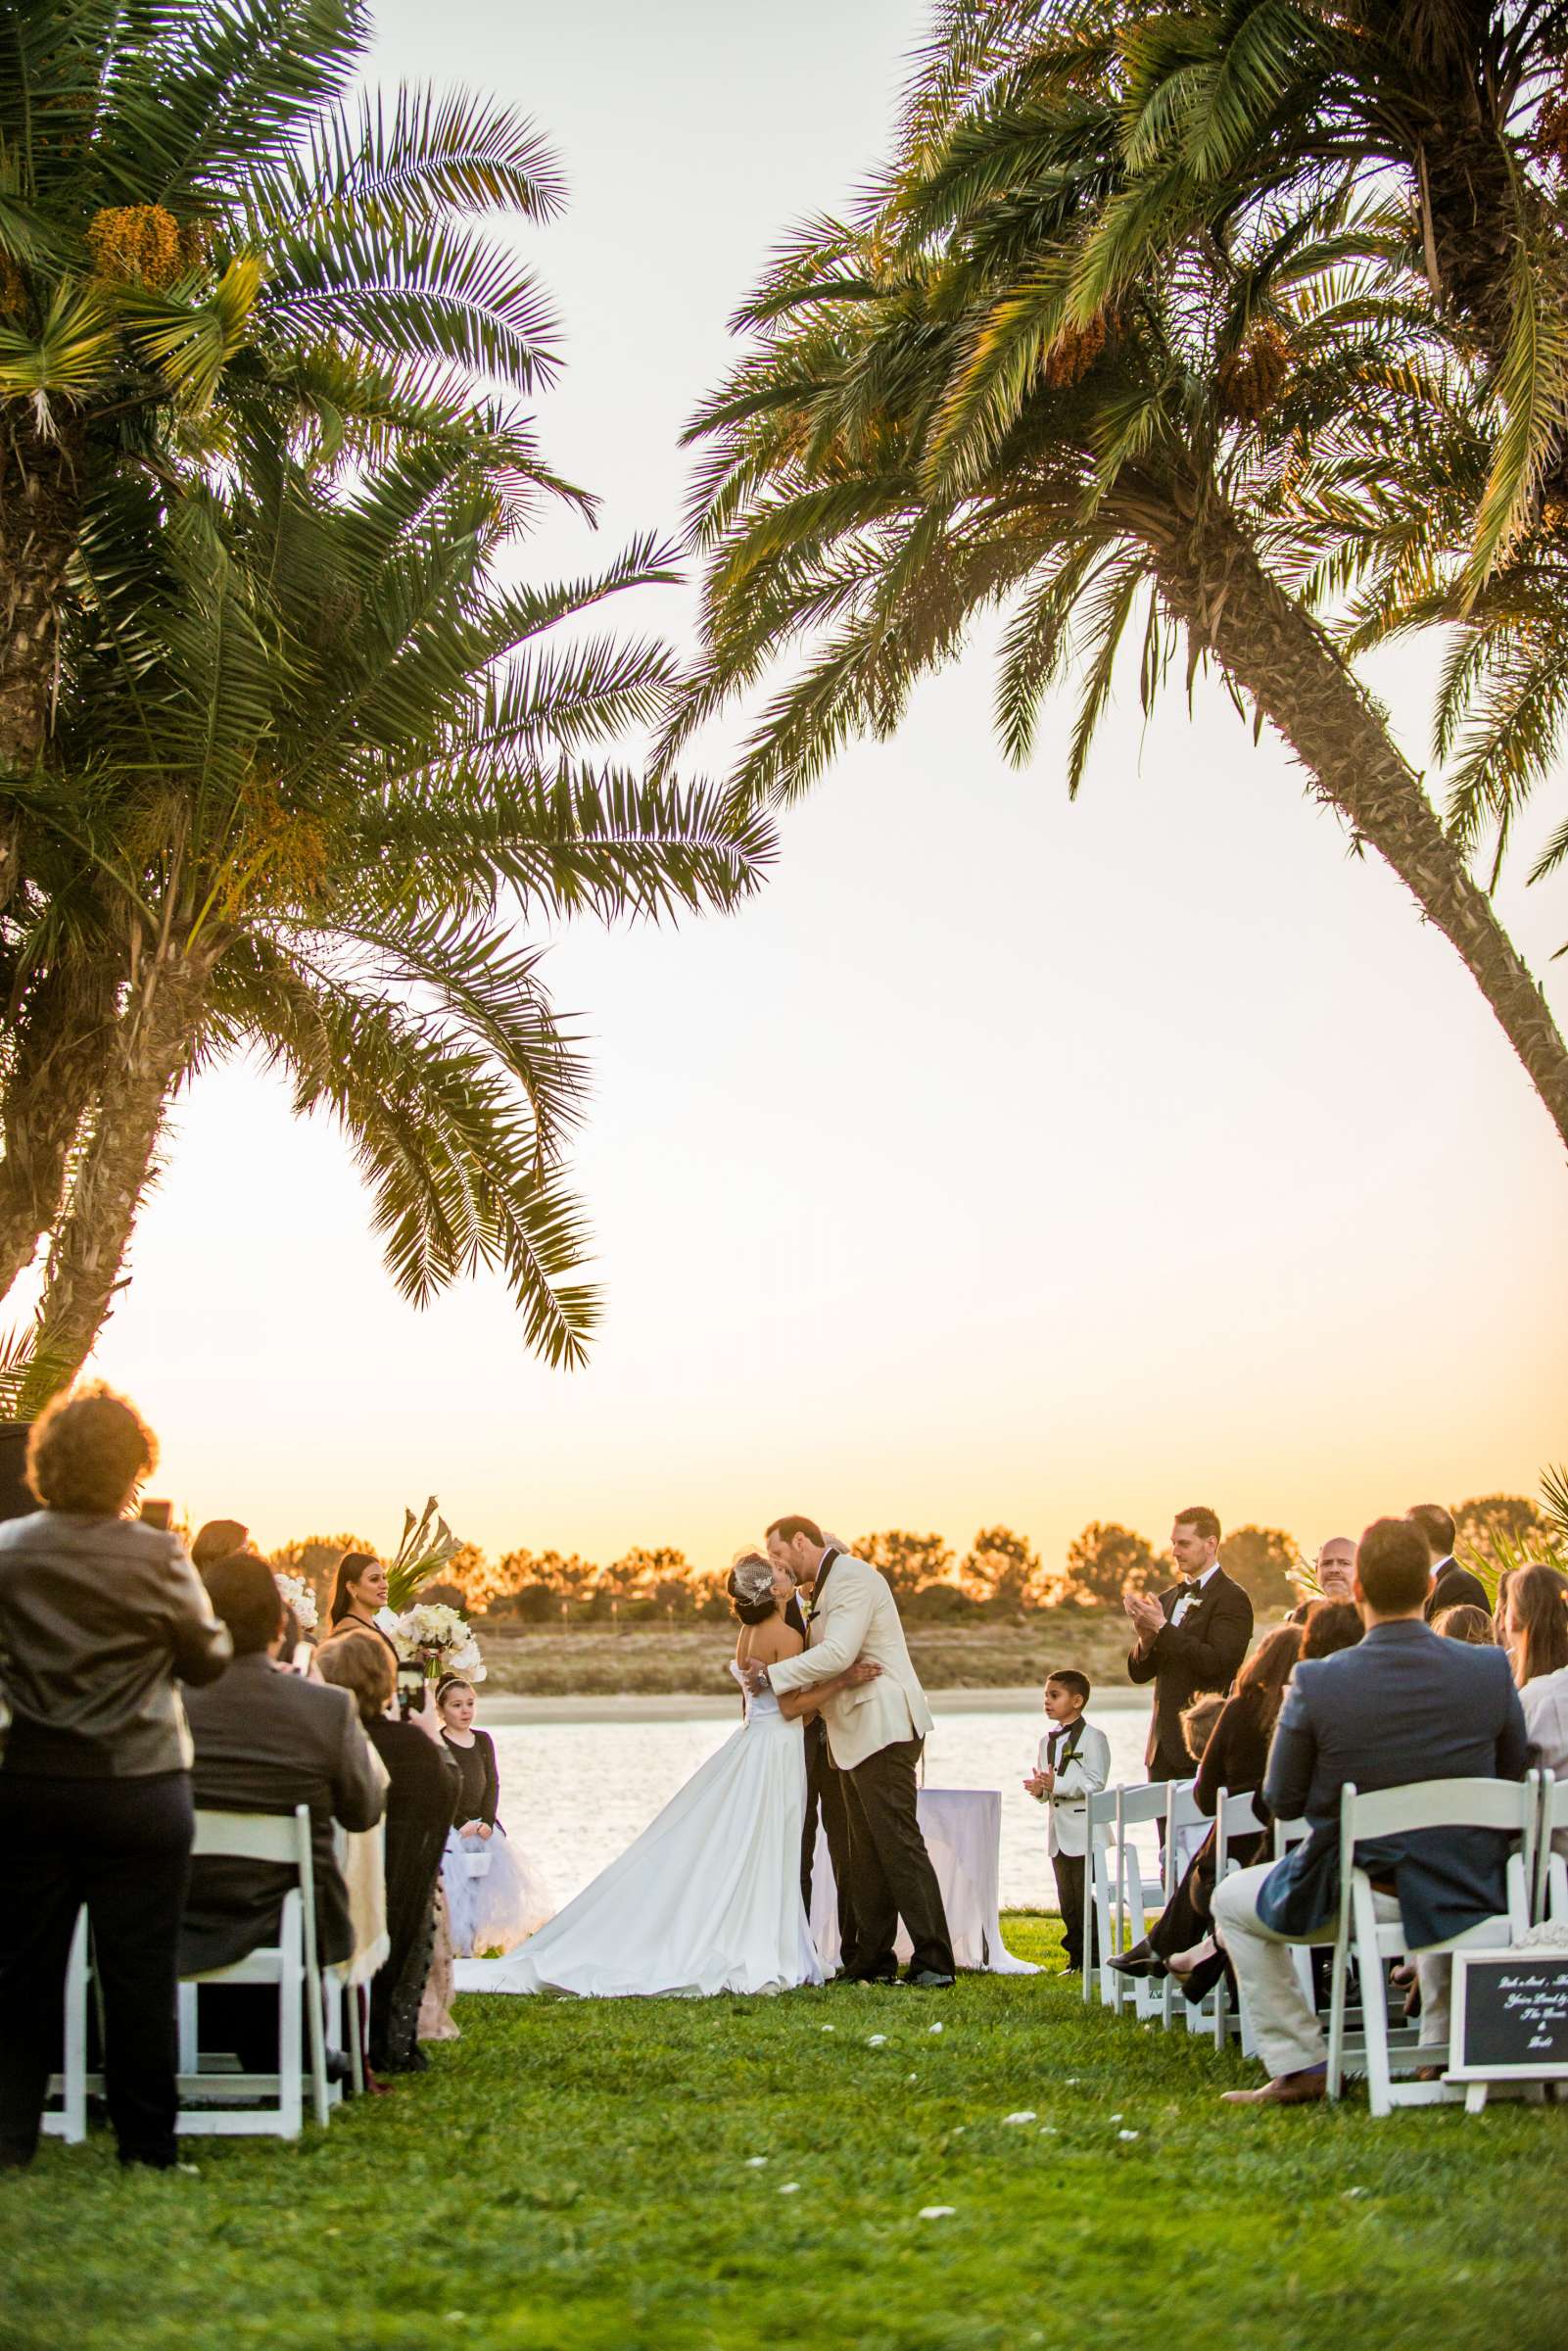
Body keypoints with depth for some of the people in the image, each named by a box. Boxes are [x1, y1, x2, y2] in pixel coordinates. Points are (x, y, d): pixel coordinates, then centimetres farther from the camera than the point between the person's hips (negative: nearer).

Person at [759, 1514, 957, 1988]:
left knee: (898, 1843, -12)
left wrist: (771, 1676, -16)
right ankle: (873, 1960, 13)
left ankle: (934, 1961, -13)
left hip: (882, 1729, -11)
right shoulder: (823, 1587, 21)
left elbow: (837, 1654, -22)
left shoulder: (851, 1576, -12)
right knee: (866, 1854, 10)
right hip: (856, 1736, 11)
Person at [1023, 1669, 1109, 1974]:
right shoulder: (1048, 1741, 14)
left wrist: (1056, 1784, -26)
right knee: (1067, 1902, 11)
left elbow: (1095, 1783, -17)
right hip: (1058, 1831, 7)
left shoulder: (1093, 1738, -8)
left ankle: (1094, 1959, 1)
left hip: (1084, 1831, -7)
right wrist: (1039, 1789, -5)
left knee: (1087, 1899, -5)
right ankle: (1076, 1957, 17)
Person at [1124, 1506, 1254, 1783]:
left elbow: (1216, 1662, -19)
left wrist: (1162, 1628, -18)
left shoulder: (1232, 1599, -7)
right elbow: (1139, 1673, 14)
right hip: (1163, 1743, 7)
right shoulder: (1168, 1599, 16)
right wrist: (1146, 1638, -7)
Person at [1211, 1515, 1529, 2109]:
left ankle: (1298, 2067, 15)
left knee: (1231, 1902, 24)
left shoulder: (1316, 1683, -20)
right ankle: (1442, 2050, 36)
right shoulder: (1491, 1670, -12)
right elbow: (1514, 1779, 3)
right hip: (1464, 1900, 3)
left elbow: (1282, 1802, -7)